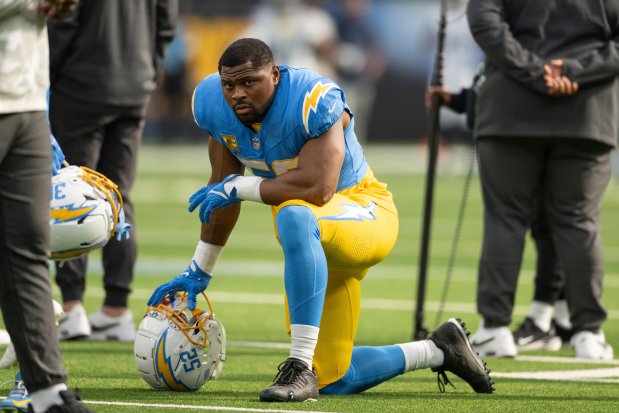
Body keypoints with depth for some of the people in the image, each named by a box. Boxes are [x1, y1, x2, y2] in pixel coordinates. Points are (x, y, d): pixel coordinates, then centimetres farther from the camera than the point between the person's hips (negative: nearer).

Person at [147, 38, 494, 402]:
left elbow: (318, 188, -37)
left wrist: (240, 187, -26)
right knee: (334, 382, 7)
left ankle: (301, 368, -40)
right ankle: (439, 351, 31)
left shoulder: (313, 102, -26)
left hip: (361, 212, -8)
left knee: (294, 217, -44)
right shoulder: (212, 104, -7)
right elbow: (223, 190, 7)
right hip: (317, 245, 8)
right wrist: (198, 273, 10)